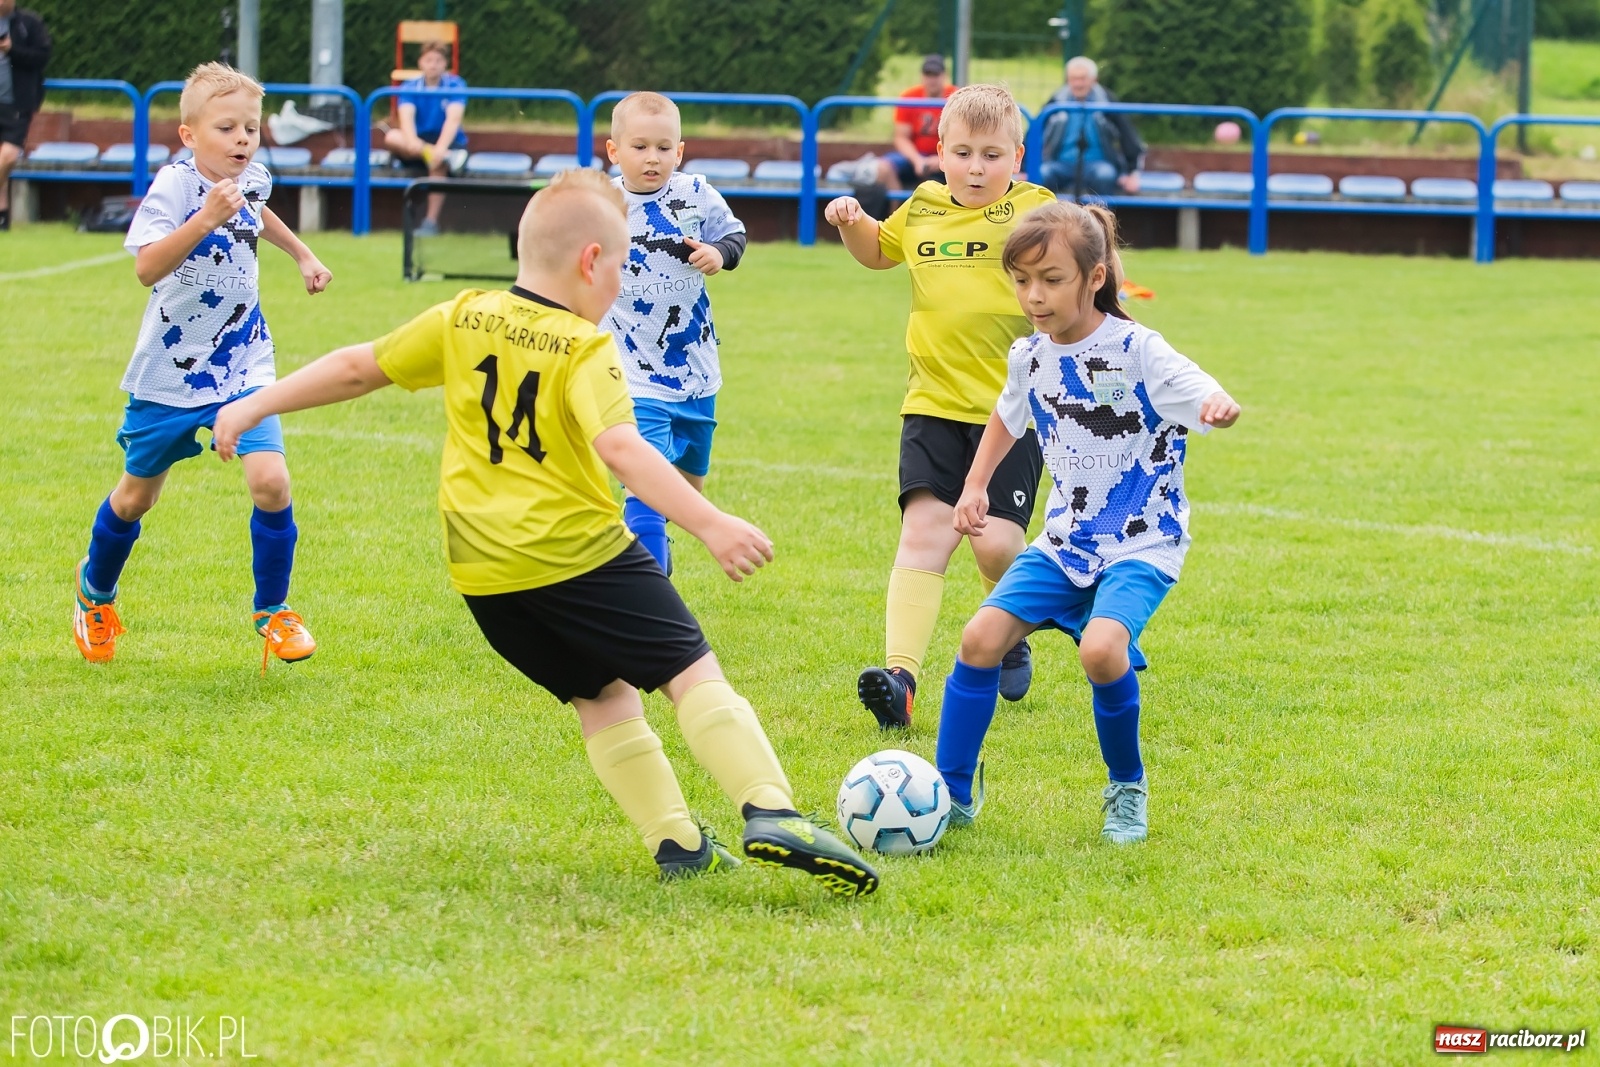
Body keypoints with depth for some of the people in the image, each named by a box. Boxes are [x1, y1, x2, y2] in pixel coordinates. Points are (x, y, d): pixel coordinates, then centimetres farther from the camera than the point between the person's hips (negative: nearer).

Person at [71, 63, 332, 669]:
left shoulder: (253, 180, -2)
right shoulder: (175, 186, -21)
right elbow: (147, 266, -37)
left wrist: (302, 255, 29)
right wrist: (205, 220, -46)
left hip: (244, 367, 3)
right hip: (171, 370, -3)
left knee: (269, 480, -16)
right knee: (137, 494, 14)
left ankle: (272, 612, 3)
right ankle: (96, 593, 43)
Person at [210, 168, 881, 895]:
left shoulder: (462, 320, 7)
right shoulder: (586, 350, -11)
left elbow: (357, 369, 12)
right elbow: (619, 448, -26)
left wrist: (255, 407, 23)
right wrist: (710, 526, -33)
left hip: (485, 575, 6)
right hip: (581, 552, -6)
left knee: (604, 697, 18)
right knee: (693, 672, -6)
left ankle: (676, 842, 10)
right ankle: (770, 813, -24)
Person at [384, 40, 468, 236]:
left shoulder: (455, 86, -5)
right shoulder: (410, 88, 0)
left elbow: (453, 118, -20)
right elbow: (406, 117, -17)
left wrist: (441, 147, -37)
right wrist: (412, 141, -40)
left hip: (449, 142, -3)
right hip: (418, 142, 3)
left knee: (438, 164, -37)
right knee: (391, 138, -28)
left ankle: (431, 222, -33)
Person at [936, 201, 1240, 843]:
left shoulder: (1136, 351, -16)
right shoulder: (1031, 358, 2)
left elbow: (1207, 395, -31)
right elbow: (1007, 416, 25)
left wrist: (1219, 407, -54)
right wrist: (975, 486, 15)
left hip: (1141, 544, -6)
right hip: (1065, 541, 6)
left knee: (1101, 648, -29)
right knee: (982, 637, -10)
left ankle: (1127, 789, -2)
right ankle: (952, 794, 6)